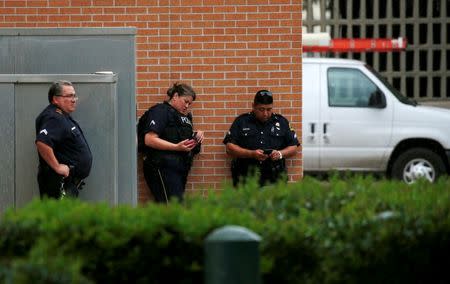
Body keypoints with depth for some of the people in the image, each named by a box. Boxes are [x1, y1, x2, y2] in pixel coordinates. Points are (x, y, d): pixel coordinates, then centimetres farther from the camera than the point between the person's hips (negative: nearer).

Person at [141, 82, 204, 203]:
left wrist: (197, 136, 11)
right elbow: (149, 140, -16)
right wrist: (176, 147, -23)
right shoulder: (160, 111, -5)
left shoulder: (185, 116, 23)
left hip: (180, 169, 9)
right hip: (164, 169, -9)